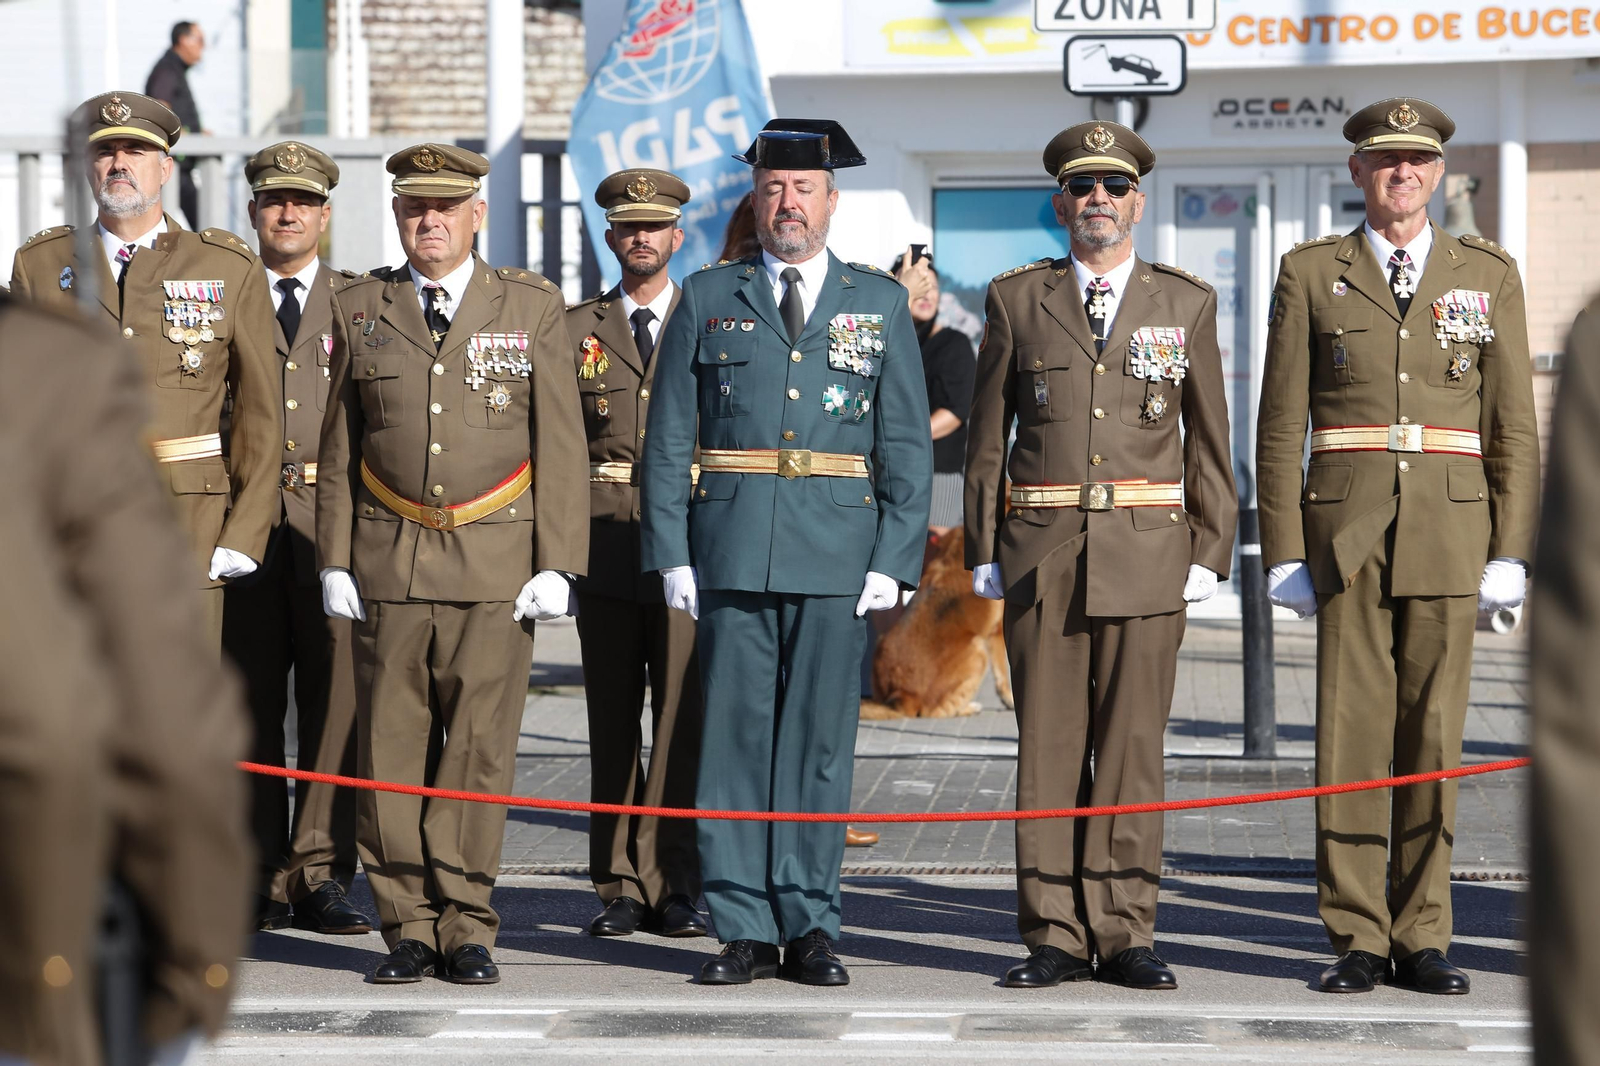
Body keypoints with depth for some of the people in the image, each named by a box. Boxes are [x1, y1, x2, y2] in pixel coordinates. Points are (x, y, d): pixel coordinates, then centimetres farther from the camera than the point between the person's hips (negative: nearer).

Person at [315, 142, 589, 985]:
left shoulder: (533, 307, 6)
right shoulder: (359, 309, 10)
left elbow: (560, 445, 4)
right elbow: (338, 447, 12)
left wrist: (558, 564, -3)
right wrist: (333, 560, 4)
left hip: (496, 560, -1)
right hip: (389, 559, 1)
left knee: (479, 748, -3)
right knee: (392, 747, 0)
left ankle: (465, 927, 4)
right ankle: (408, 926, 7)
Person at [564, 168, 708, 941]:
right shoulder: (576, 330, 12)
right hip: (603, 548, 1)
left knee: (684, 717, -4)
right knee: (613, 717, 3)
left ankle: (678, 885, 2)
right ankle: (620, 886, 8)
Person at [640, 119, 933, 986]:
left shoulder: (880, 304, 9)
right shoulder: (707, 299, 9)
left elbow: (907, 446, 7)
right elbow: (668, 441, 7)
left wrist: (894, 560, -3)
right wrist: (671, 555, -2)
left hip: (838, 555, 0)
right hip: (732, 549, 0)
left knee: (820, 740, 1)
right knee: (734, 735, 0)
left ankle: (809, 925, 8)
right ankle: (745, 929, 6)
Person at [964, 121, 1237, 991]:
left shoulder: (1186, 304, 9)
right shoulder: (1016, 300, 8)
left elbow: (1209, 440, 10)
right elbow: (987, 435, 10)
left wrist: (1210, 553, 3)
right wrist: (982, 550, 4)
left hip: (1147, 553, 0)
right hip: (1043, 551, 0)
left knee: (1132, 748, 0)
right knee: (1048, 746, 0)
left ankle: (1126, 936, 5)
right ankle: (1054, 937, 6)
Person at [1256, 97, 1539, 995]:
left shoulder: (1488, 274, 10)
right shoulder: (1311, 274, 7)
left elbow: (1514, 425, 8)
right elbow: (1281, 426, 6)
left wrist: (1511, 550, 0)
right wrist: (1284, 551, -1)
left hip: (1451, 530, 1)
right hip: (1345, 532, -1)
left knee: (1434, 734, 2)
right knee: (1351, 731, -2)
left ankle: (1423, 938, 8)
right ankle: (1359, 939, 3)